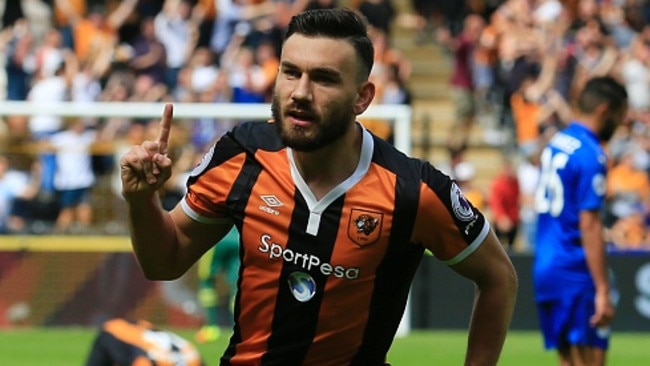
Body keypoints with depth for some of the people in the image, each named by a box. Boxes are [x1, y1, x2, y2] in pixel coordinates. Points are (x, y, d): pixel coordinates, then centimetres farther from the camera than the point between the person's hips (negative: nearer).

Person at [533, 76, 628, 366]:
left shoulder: (556, 143, 12)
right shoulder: (590, 155, -14)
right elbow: (589, 227, -18)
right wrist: (603, 291, -19)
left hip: (545, 267, 9)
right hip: (575, 275, -9)